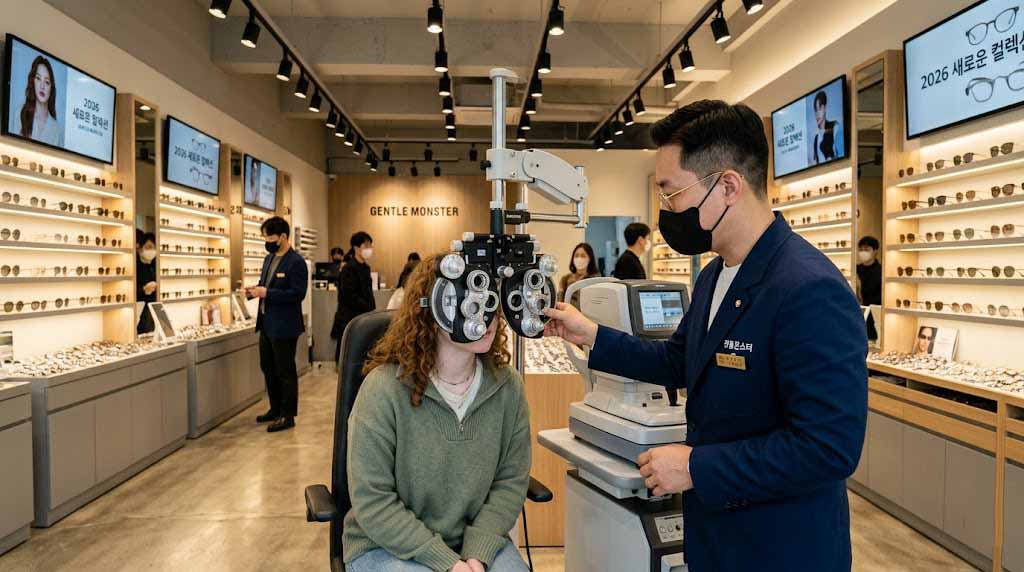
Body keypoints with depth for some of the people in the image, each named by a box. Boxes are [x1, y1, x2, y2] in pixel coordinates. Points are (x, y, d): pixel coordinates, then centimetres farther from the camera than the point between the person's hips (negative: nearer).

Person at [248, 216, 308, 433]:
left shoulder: (296, 262, -15)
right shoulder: (269, 258, 12)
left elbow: (298, 293, -21)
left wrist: (267, 293, -24)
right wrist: (255, 290, 0)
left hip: (284, 326, -9)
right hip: (267, 323, 9)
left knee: (285, 372, 1)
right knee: (268, 368, 18)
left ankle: (287, 416, 13)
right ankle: (276, 409, 33)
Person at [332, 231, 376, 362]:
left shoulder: (364, 268, 14)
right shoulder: (348, 269, -10)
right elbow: (350, 297, -16)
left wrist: (372, 310, 6)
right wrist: (370, 310, -15)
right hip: (349, 320, -8)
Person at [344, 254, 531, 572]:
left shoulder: (507, 386, -8)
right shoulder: (384, 387, -19)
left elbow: (511, 480, -2)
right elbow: (372, 500, -16)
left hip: (476, 539, 3)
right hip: (387, 546, -3)